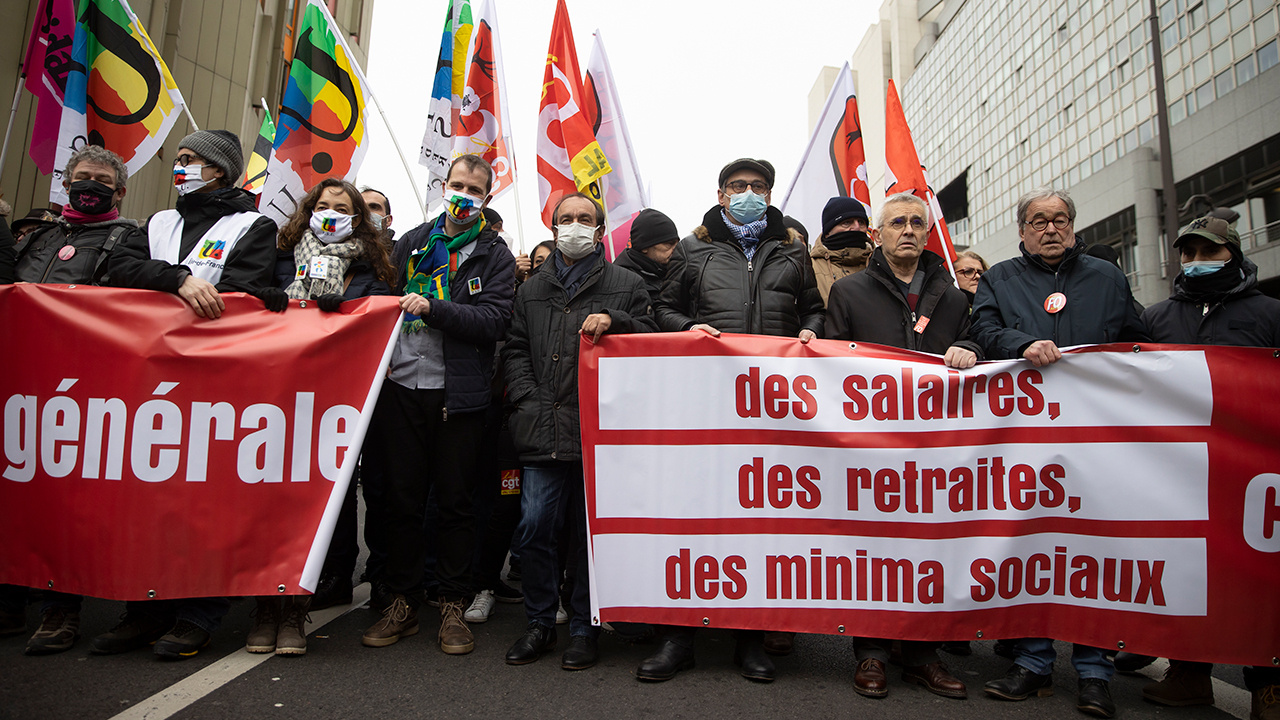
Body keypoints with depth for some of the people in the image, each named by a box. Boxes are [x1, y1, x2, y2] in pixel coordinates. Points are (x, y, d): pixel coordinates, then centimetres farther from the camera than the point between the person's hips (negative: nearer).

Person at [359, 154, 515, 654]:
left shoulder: (494, 256, 5)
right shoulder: (413, 242, 16)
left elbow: (493, 321, -9)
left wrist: (433, 308, -17)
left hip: (457, 393, -3)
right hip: (401, 385, 3)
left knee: (455, 500, 4)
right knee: (398, 496, 7)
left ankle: (453, 606, 17)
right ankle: (403, 602, 21)